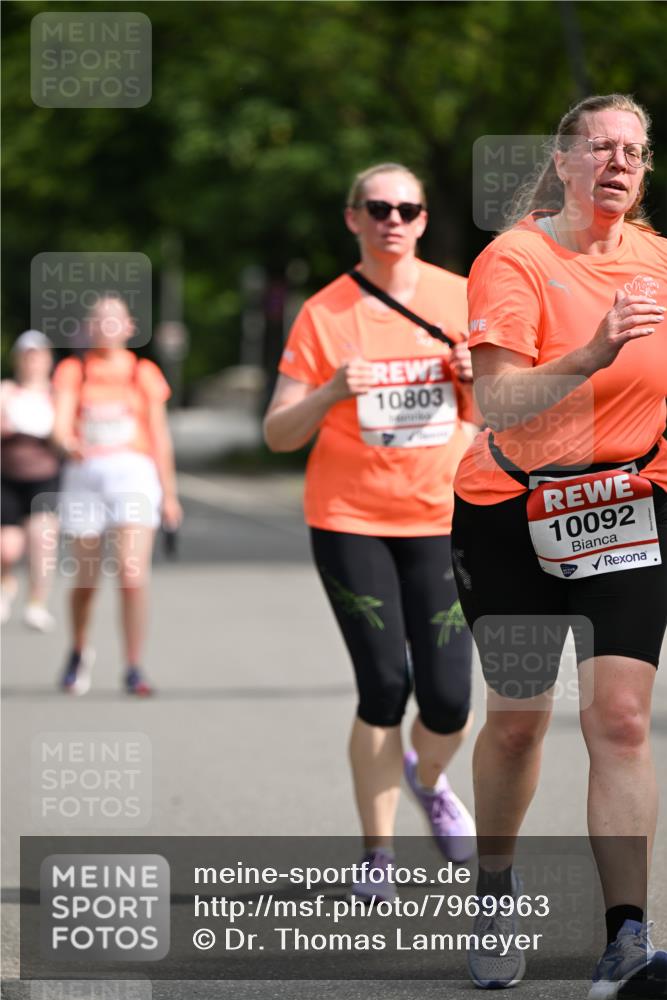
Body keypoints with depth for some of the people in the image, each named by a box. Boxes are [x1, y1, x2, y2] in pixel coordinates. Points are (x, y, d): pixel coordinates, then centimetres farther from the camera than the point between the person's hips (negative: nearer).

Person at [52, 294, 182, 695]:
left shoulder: (145, 373, 10)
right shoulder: (73, 371, 8)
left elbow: (160, 437, 12)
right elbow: (62, 419, -6)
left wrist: (169, 493, 10)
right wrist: (69, 442, -29)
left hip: (134, 472, -1)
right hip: (85, 472, 1)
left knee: (133, 575, -15)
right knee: (84, 580, 7)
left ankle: (134, 669, -7)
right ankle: (80, 651, 34)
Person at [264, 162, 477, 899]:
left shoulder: (460, 299, 3)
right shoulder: (323, 314, -2)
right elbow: (278, 434, -3)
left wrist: (476, 376, -14)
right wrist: (331, 392, -21)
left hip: (441, 518, 2)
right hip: (349, 521, -1)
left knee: (448, 700, -5)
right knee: (384, 685, -10)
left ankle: (428, 780, 31)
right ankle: (376, 853, 7)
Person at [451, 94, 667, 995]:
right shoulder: (514, 260, -11)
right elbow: (498, 404, -23)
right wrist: (591, 355, -35)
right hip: (513, 513, -2)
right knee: (517, 718, 8)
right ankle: (495, 889, 34)